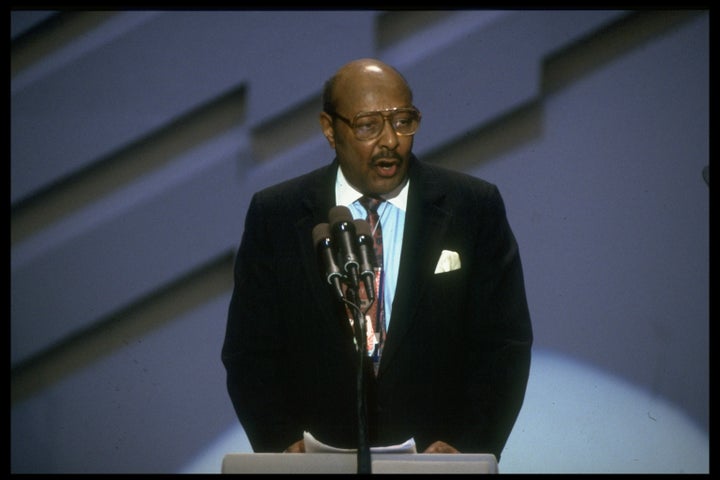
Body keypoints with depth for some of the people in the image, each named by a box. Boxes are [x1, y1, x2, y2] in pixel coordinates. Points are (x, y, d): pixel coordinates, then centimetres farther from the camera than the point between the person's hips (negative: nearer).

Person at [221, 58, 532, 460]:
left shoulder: (475, 208, 5)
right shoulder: (274, 216, 6)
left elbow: (504, 344, 4)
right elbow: (251, 350, 7)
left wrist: (469, 448, -8)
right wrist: (281, 441, -8)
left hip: (435, 459, 0)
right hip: (318, 460, 1)